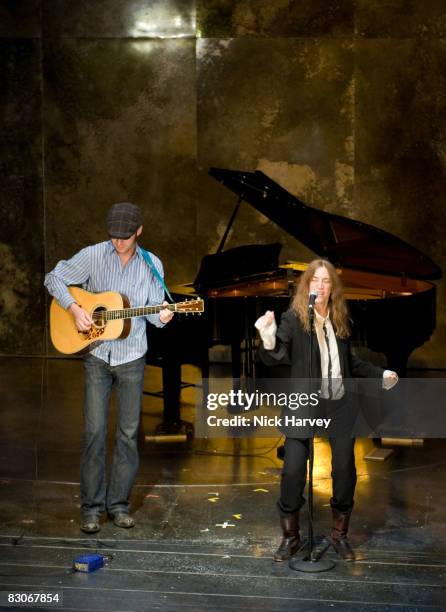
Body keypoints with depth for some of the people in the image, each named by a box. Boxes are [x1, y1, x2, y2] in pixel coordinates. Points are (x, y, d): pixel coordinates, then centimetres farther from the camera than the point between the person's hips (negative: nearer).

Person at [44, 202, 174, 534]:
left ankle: (119, 503, 18)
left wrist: (161, 316, -18)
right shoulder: (94, 255, -6)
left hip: (132, 357, 2)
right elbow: (54, 278, 1)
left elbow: (155, 306, 5)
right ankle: (92, 506, 9)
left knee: (129, 431, 6)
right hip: (97, 355, -1)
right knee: (95, 431, -2)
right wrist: (75, 308, -13)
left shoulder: (152, 265, -1)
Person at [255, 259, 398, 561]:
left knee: (345, 470, 6)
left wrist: (380, 374, 17)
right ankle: (290, 537, 11)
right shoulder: (293, 318, -8)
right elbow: (274, 358, -19)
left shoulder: (340, 319, 6)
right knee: (293, 471, -8)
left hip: (339, 404, 4)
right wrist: (268, 339, -38)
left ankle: (340, 534, 25)